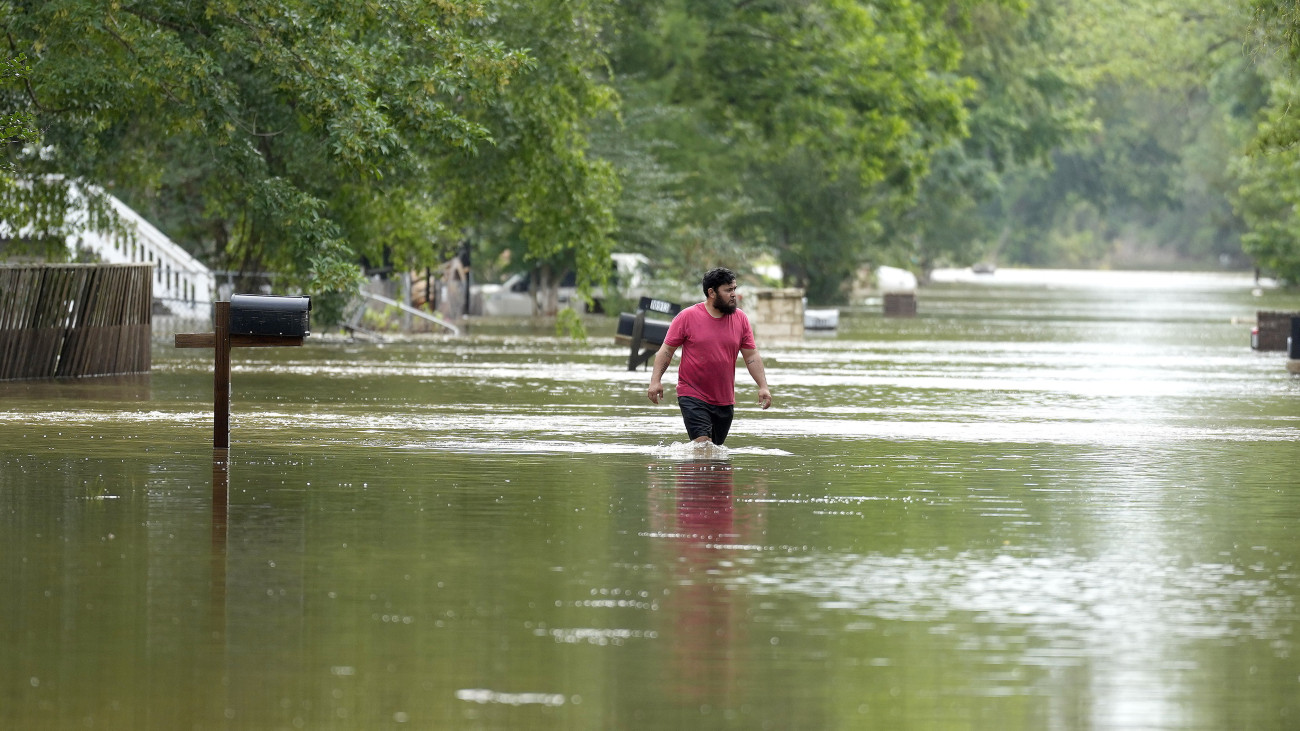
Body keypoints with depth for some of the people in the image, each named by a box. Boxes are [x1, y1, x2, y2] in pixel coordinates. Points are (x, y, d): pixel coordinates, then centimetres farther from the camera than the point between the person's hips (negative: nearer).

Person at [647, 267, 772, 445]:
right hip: (693, 395, -4)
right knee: (702, 444, -20)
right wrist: (655, 380, -11)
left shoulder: (740, 319, 5)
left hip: (725, 401, 4)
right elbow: (667, 350, -1)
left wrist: (763, 387, 0)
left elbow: (752, 356, 9)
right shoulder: (687, 317, -5)